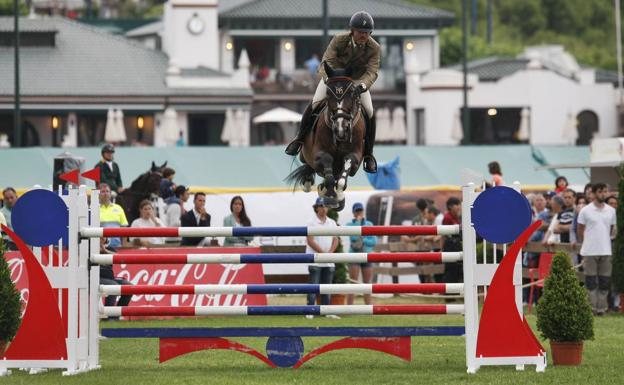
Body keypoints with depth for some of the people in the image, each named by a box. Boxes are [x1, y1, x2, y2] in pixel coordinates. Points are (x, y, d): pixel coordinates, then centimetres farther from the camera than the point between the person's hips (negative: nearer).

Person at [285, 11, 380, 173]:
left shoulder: (374, 49, -23)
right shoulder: (339, 40, -26)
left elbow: (372, 72, -30)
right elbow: (326, 62, -30)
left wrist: (363, 85, -52)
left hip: (358, 80, 1)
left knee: (369, 113, -15)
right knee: (314, 104, -20)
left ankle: (368, 154, 2)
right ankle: (299, 139, 2)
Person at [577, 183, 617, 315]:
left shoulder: (611, 211, 9)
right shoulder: (585, 211, -1)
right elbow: (580, 230, 3)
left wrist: (614, 233, 0)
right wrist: (584, 244, 1)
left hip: (606, 251, 3)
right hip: (590, 251, -3)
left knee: (605, 280, 4)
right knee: (591, 281, -2)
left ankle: (602, 307, 9)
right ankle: (591, 307, 2)